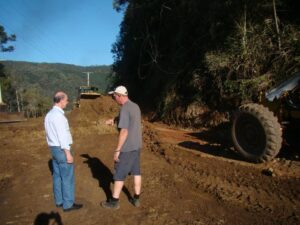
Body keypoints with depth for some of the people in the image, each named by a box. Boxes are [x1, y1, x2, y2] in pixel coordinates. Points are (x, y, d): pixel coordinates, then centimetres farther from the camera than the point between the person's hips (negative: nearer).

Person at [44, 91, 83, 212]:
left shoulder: (49, 115, 10)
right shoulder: (58, 115, -21)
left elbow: (50, 134, 15)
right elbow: (62, 136, -23)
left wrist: (53, 148, 21)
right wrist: (68, 153, -20)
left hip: (53, 148, 10)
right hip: (62, 149, -10)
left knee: (57, 176, 16)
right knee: (67, 177, 1)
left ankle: (59, 201, 27)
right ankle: (68, 204, 10)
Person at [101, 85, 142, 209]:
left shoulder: (124, 109, -21)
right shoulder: (135, 106, 7)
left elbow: (124, 131, -25)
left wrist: (117, 150, -19)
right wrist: (114, 120, 15)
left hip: (127, 148, -8)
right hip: (137, 146, 8)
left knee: (119, 174, 5)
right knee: (136, 172, 15)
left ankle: (114, 202, 18)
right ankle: (136, 199, 26)